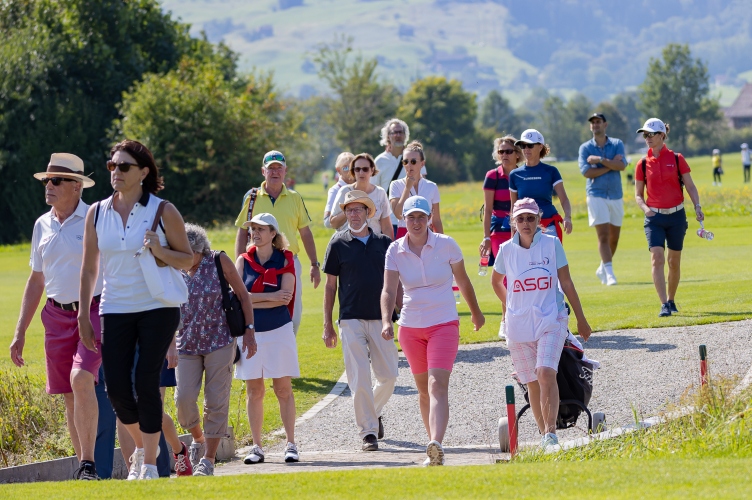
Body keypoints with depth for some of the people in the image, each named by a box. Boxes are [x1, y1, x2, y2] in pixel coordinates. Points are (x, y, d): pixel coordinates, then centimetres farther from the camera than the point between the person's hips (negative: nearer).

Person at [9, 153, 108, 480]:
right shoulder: (42, 225, 11)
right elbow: (36, 281, 18)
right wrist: (20, 332, 15)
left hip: (95, 311, -5)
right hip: (58, 315, 5)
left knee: (81, 380, -24)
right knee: (70, 396, 4)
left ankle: (88, 465, -21)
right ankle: (85, 471, 12)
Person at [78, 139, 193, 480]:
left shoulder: (163, 212, -3)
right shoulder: (97, 213, 6)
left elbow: (188, 260, 2)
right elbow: (89, 269, 11)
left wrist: (160, 251, -17)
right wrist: (83, 315, 8)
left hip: (157, 308, -3)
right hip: (115, 310, 3)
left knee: (146, 383, -10)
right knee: (116, 388, -4)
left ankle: (150, 464, 0)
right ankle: (141, 447, 23)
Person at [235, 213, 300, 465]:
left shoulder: (285, 260, 0)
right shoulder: (243, 261, 5)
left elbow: (285, 296, -12)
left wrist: (253, 300, -12)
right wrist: (270, 296, -13)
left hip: (278, 331, -2)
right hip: (250, 332, 2)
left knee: (283, 389, -1)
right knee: (254, 391, 4)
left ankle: (290, 444, 4)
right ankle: (257, 447, 8)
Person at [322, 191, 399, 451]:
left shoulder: (384, 243, 8)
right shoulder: (338, 244, 3)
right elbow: (330, 286, 6)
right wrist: (327, 325, 2)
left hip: (380, 318, 2)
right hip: (351, 320, -2)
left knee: (388, 375, 2)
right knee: (359, 379, -7)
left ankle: (374, 412, 29)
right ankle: (368, 432, -2)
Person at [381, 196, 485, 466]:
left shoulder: (446, 245, -4)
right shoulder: (395, 251, 0)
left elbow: (463, 281, 9)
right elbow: (388, 290, -7)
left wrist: (475, 312, 21)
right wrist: (386, 322, -24)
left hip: (444, 325, -3)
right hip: (410, 327, 3)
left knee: (437, 385, -19)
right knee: (424, 391, 10)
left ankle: (436, 445, -34)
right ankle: (434, 450, 20)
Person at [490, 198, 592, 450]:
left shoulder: (552, 244, -2)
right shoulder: (507, 250, 2)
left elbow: (566, 282, 4)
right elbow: (496, 282, 22)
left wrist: (580, 318, 7)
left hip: (551, 320, -3)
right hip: (519, 324, 3)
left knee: (546, 372, -21)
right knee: (532, 382, 6)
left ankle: (551, 432, -24)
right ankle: (544, 434, 18)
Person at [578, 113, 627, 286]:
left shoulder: (617, 144, 6)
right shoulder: (585, 148, 3)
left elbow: (622, 165, -10)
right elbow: (586, 172, -10)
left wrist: (600, 159, -16)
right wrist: (611, 165, -10)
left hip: (616, 195, 3)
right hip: (596, 195, -3)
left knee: (614, 236, 9)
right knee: (603, 235, -12)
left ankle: (603, 268, 27)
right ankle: (609, 273, -16)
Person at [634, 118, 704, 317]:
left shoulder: (676, 159, -1)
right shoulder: (643, 164, 2)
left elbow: (690, 186, 3)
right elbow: (638, 194, 8)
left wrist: (697, 207, -11)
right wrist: (646, 208, -12)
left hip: (676, 215, 0)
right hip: (654, 217, 0)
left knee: (674, 262, 8)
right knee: (657, 259, -15)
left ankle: (671, 300, 26)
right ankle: (664, 305, -18)